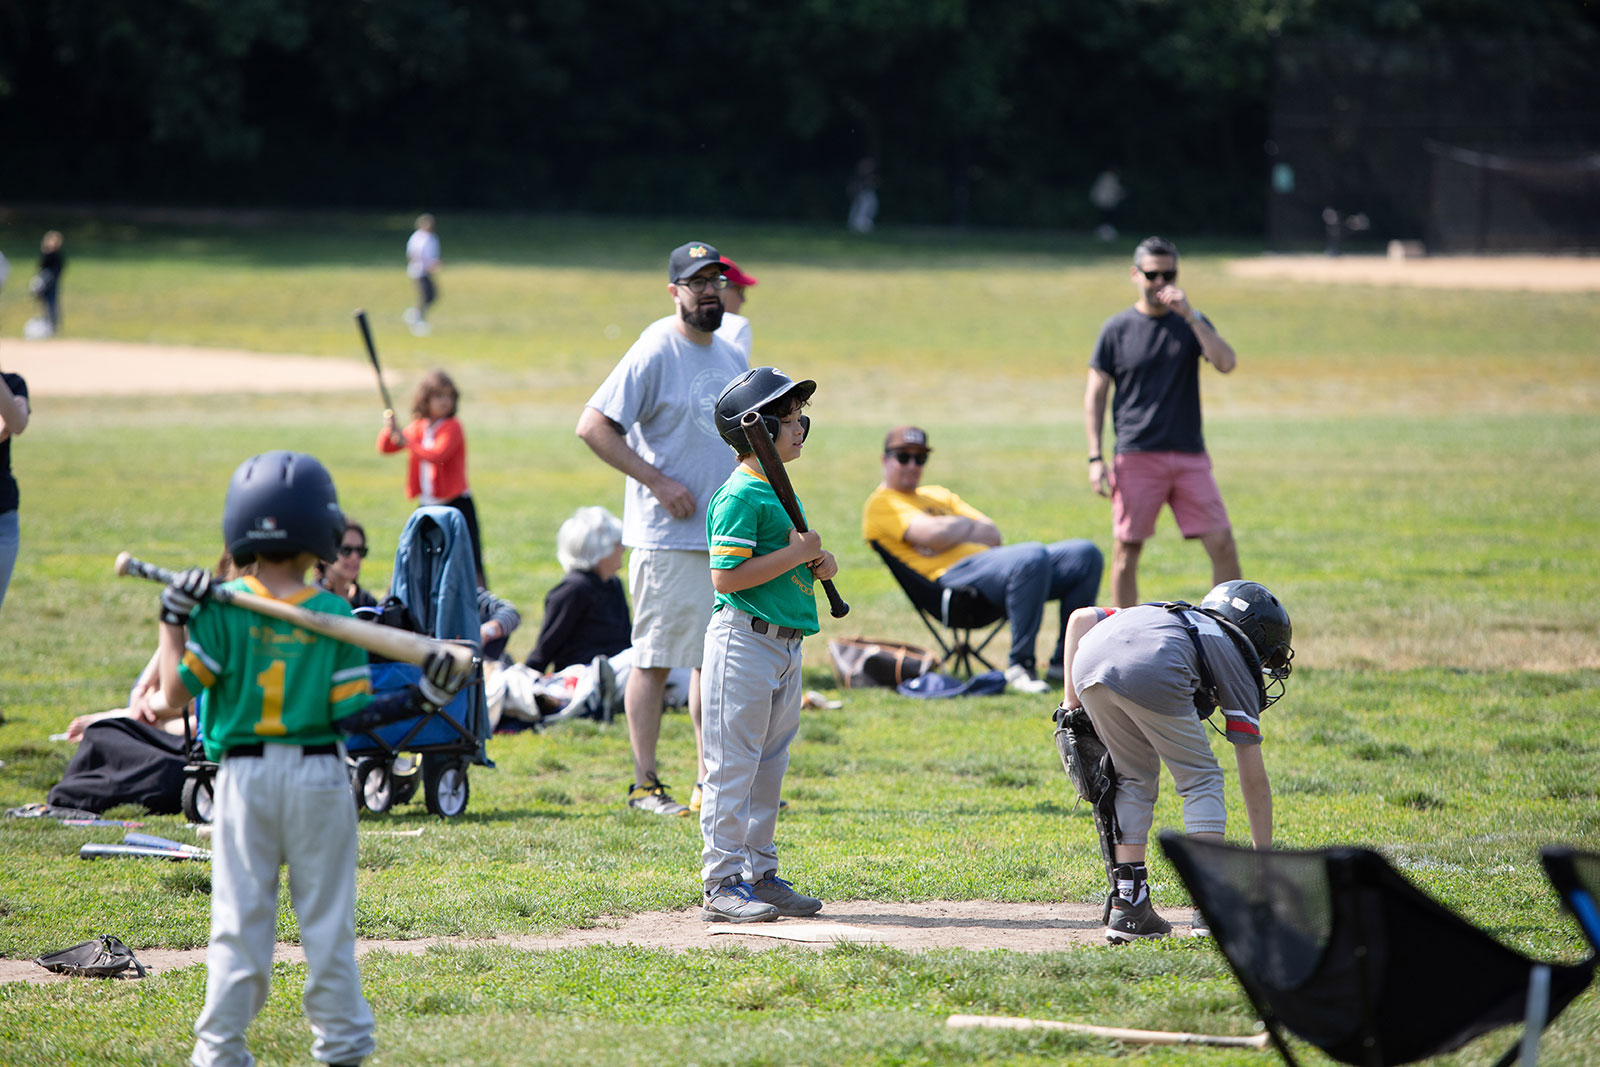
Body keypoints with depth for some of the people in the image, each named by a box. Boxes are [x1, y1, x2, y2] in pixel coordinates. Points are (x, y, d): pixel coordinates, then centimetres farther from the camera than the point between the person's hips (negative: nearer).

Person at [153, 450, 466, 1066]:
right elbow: (352, 715, -7)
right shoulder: (334, 615, -6)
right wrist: (422, 700, 0)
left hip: (244, 778, 0)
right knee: (327, 919, 10)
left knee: (239, 919, 3)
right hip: (319, 777, 0)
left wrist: (172, 620, 0)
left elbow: (174, 694, -8)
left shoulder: (221, 609, -7)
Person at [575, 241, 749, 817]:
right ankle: (645, 785, 1)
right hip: (667, 538, -7)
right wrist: (658, 482, -18)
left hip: (729, 535, 7)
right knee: (655, 658, -4)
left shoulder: (733, 358, 14)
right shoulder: (654, 352, -10)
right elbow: (593, 425, -15)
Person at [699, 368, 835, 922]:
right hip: (744, 640, -10)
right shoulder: (738, 496, -15)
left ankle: (760, 875, 22)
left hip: (785, 642, 10)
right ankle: (723, 884, -4)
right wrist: (796, 554, -19)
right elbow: (728, 576, -21)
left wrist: (822, 563, 6)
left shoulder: (780, 490, 15)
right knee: (733, 766, -6)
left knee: (769, 765, 14)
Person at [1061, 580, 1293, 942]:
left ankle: (1126, 905, 18)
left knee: (1135, 777, 24)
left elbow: (1080, 617, 29)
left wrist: (1071, 700, 28)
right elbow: (1253, 779, 28)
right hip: (1150, 674, -5)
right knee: (1201, 778, 16)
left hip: (1089, 665, 5)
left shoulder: (1165, 615, 43)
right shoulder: (1237, 664, 28)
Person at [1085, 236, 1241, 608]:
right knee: (1126, 552, 0)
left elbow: (1226, 363, -7)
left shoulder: (1192, 323, 10)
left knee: (1222, 545, -5)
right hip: (1136, 456, -2)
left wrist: (1190, 316, -15)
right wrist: (1095, 458, -4)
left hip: (1189, 456, 2)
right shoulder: (1117, 328, 5)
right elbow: (1095, 395, 5)